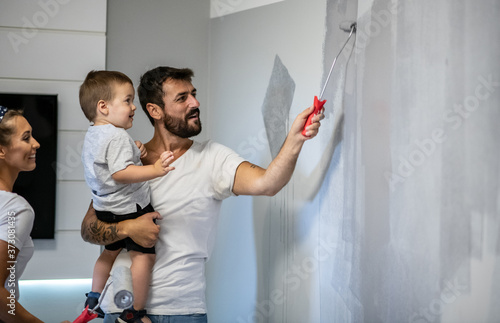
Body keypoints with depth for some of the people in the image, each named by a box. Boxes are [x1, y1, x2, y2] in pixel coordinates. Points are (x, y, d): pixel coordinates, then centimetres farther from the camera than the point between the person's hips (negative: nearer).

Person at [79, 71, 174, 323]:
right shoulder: (118, 136, -22)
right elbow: (120, 173, -31)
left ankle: (94, 299, 36)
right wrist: (154, 170, -40)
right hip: (130, 208, -10)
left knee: (111, 251, 27)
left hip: (106, 210, 10)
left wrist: (134, 154, 8)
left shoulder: (92, 135, 9)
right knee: (144, 255, -2)